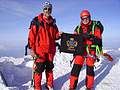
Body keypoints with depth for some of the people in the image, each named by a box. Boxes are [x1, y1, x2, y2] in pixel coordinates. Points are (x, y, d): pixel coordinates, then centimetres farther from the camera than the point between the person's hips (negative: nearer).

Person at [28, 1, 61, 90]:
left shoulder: (53, 22, 13)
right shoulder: (37, 21, -2)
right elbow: (31, 35, -6)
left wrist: (58, 35, -6)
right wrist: (31, 48, -11)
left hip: (50, 50, 5)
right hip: (40, 49, -4)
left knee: (49, 68, 13)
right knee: (39, 68, -2)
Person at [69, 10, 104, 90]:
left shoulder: (95, 26, -1)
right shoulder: (78, 28, 10)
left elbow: (98, 40, -9)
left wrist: (91, 37, -26)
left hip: (91, 50, -2)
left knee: (90, 68, 5)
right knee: (76, 68, -4)